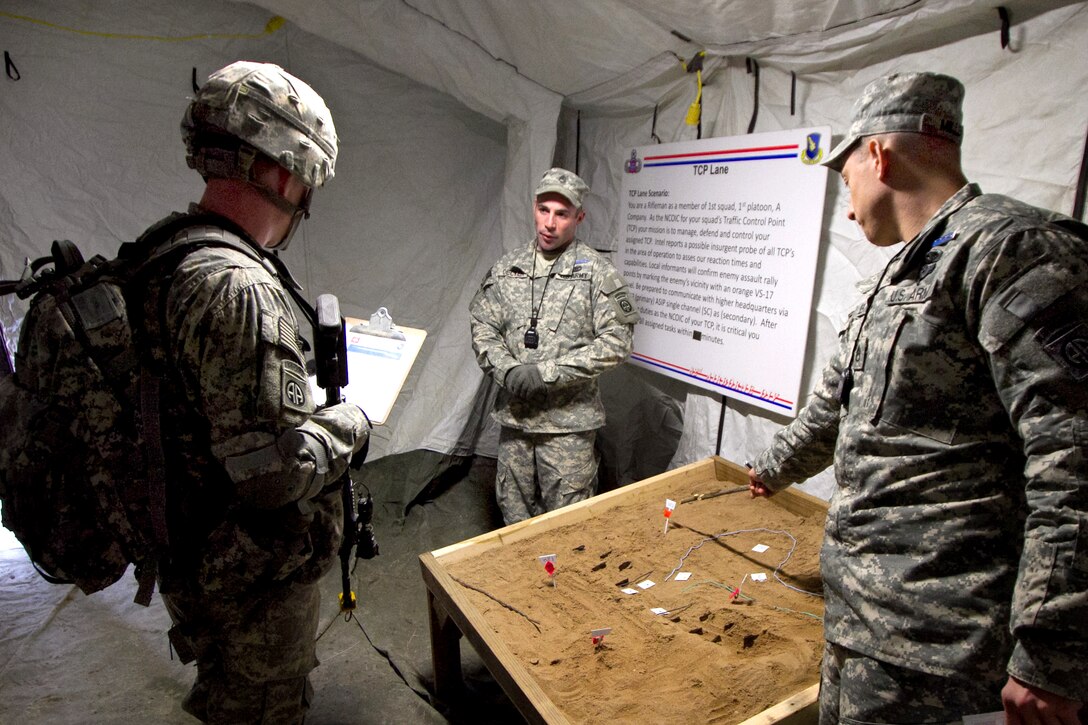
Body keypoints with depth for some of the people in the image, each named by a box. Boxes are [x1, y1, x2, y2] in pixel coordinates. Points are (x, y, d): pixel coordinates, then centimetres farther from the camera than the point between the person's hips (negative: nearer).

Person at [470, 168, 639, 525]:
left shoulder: (597, 272, -8)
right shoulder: (507, 267, 6)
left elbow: (616, 341, -13)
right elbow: (482, 328, 8)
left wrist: (547, 373, -17)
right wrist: (507, 370, -11)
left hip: (568, 419, -4)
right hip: (513, 415, 5)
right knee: (514, 514, 19)